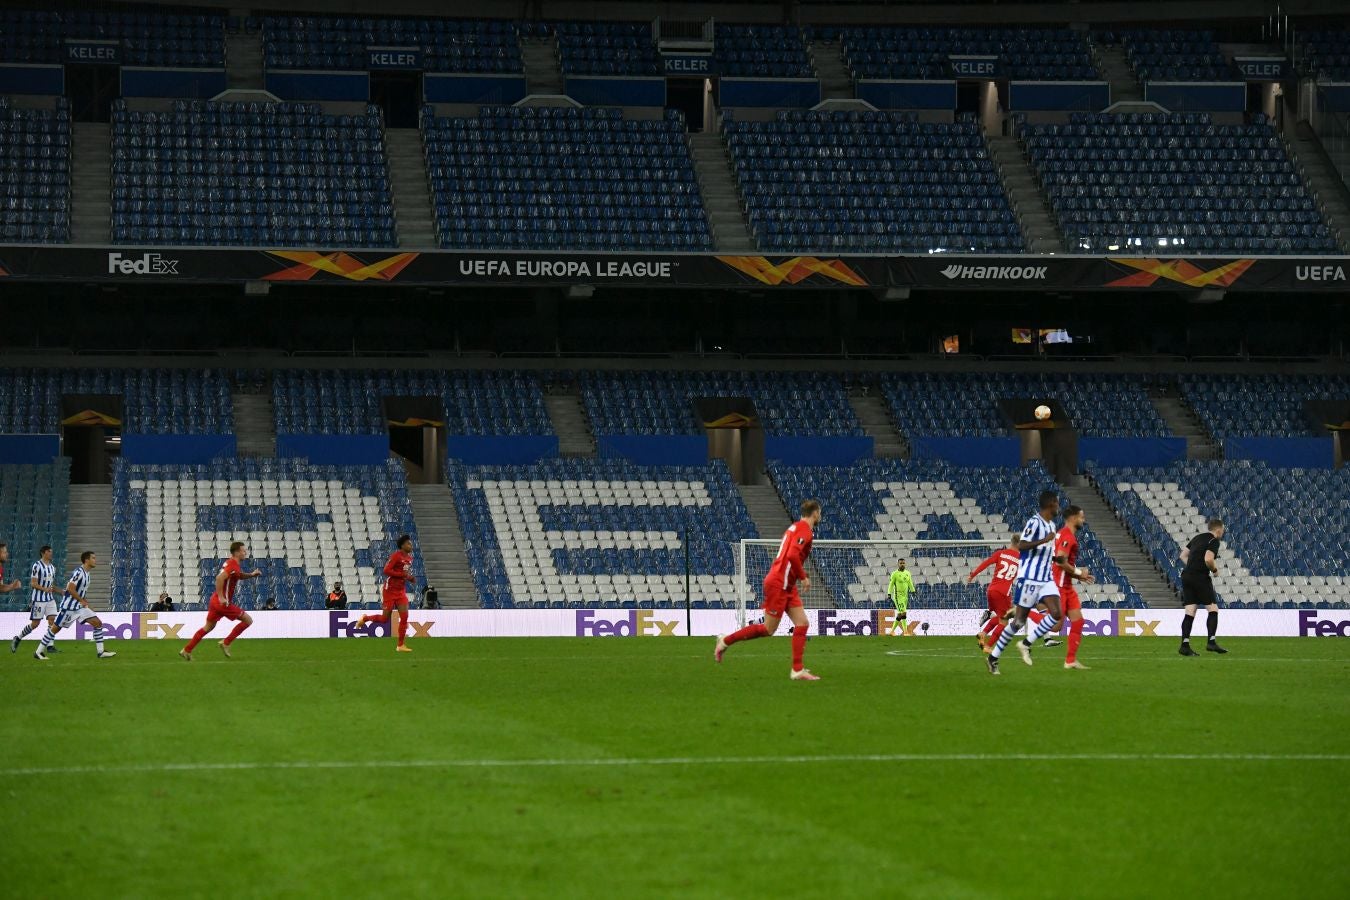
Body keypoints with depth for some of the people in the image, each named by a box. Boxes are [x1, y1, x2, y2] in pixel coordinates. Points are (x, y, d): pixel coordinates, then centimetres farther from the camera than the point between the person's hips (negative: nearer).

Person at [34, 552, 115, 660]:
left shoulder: (86, 573, 10)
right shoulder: (79, 572, -20)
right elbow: (70, 588, -25)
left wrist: (84, 601, 12)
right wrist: (82, 600, -17)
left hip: (80, 606, 9)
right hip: (69, 606, -9)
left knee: (98, 623, -1)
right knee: (55, 628, 0)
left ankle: (101, 652, 1)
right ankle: (38, 652, 11)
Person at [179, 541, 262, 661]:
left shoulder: (230, 562, 14)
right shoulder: (233, 565, -17)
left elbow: (240, 576, 32)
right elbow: (220, 578, -30)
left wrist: (252, 574, 14)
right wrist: (221, 597, -27)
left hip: (215, 600, 10)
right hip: (223, 602, -10)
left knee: (208, 627, 20)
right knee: (248, 620, -1)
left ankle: (186, 650, 21)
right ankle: (226, 643, 2)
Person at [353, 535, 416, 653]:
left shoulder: (409, 558, 10)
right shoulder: (396, 555, -15)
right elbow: (386, 570, -22)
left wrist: (411, 578, 4)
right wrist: (403, 575, -25)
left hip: (401, 591, 7)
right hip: (390, 590, -7)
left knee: (404, 617, -5)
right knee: (385, 618, -1)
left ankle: (401, 645, 0)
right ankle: (364, 618, 26)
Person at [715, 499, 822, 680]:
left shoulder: (796, 527, 16)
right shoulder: (804, 530, -13)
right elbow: (793, 555, -26)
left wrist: (801, 576, 17)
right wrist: (803, 577, -15)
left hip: (787, 586, 10)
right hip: (778, 584, -10)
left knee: (802, 623, 2)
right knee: (768, 629, -4)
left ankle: (798, 670, -1)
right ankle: (726, 641, 8)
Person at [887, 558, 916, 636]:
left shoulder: (907, 573, 10)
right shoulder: (895, 574, -6)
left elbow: (910, 584, 17)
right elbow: (891, 585, -5)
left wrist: (914, 592, 10)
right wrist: (889, 594, -11)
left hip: (905, 596, 6)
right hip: (898, 596, -6)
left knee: (899, 615, 9)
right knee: (903, 613, -16)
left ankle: (892, 631, 21)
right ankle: (905, 631, -16)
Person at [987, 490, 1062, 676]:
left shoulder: (1051, 525, 15)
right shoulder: (1034, 522, -13)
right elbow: (1021, 546, -23)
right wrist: (1045, 540, -25)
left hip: (1046, 579, 8)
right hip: (1029, 579, -8)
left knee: (1056, 614, -12)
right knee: (1019, 620, -3)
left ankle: (1026, 644, 2)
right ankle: (993, 657, 9)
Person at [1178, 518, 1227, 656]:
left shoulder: (1198, 538, 18)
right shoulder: (1214, 541, -7)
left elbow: (1183, 555, 20)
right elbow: (1208, 559, -21)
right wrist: (1215, 569, -2)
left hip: (1187, 576, 8)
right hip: (1200, 577, -8)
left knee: (1190, 612, 5)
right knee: (1213, 609, 1)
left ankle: (1185, 645, -3)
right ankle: (1211, 642, -7)